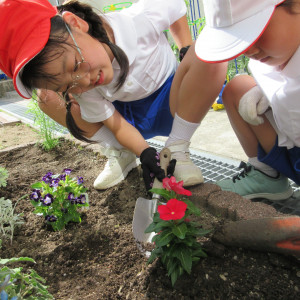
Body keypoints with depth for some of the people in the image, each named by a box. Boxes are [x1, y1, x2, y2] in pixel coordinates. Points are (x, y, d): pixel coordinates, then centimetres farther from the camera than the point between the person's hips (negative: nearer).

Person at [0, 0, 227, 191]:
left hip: (171, 105, -1)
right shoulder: (80, 89, -22)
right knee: (48, 98, -16)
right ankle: (121, 154, -3)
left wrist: (189, 54, -11)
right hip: (130, 119, 2)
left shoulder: (139, 18, -29)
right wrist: (145, 152, -28)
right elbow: (116, 125, -14)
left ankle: (177, 149, -19)